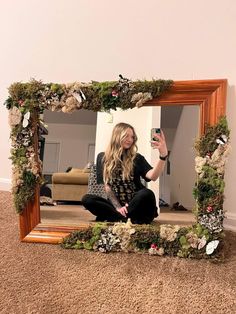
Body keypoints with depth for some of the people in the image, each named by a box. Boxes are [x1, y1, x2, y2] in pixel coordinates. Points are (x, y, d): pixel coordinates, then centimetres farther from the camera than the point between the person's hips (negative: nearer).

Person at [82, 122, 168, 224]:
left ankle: (113, 216, -17)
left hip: (136, 203, -1)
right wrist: (118, 207, -15)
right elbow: (107, 186, -1)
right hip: (116, 204, 1)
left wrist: (163, 155, -37)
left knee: (147, 194, -33)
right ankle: (130, 218, -26)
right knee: (87, 199, -20)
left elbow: (153, 176, -19)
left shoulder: (136, 158, -1)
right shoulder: (103, 157, 4)